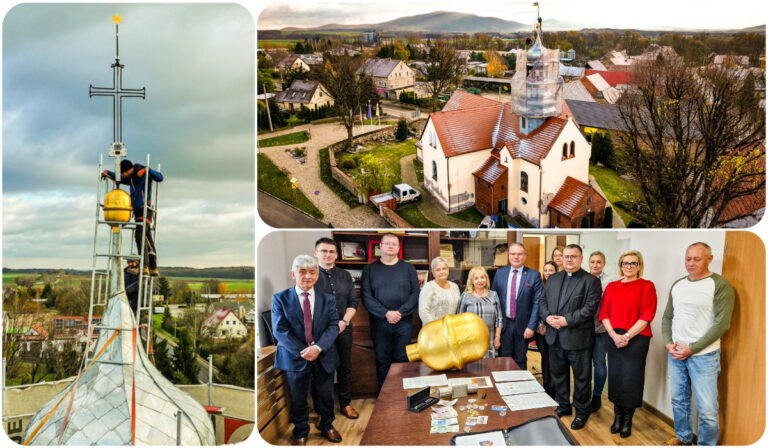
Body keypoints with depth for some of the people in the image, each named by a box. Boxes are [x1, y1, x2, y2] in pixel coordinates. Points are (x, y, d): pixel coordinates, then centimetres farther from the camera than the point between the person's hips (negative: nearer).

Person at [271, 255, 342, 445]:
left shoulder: (328, 299, 2)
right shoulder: (280, 299, -4)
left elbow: (333, 326, -5)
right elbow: (280, 330, -11)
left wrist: (318, 348, -22)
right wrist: (302, 351, -17)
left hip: (324, 358, 2)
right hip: (295, 358, -2)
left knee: (325, 396, 15)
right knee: (298, 399, 12)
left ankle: (327, 427, 37)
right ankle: (300, 432, 32)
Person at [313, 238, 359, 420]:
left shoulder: (345, 275, 9)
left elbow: (353, 302, 8)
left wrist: (344, 321, -8)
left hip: (343, 329, 4)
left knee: (344, 368, 12)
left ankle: (345, 404, 25)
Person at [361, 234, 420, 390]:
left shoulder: (408, 269, 9)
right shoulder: (370, 269, 5)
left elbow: (415, 294, 1)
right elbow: (366, 296, -4)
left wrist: (400, 313, -12)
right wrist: (386, 313, -15)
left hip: (404, 323, 1)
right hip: (379, 323, 0)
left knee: (402, 360, 4)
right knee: (382, 361, 4)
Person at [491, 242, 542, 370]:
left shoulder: (534, 275, -3)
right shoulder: (500, 273, 6)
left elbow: (537, 303, -6)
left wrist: (531, 326, -11)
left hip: (523, 327, -2)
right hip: (503, 325, 2)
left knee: (520, 361, 10)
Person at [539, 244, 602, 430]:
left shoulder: (591, 281, -6)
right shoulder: (553, 279, 12)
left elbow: (590, 308, -15)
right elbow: (542, 301, 12)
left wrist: (567, 320, -19)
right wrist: (547, 317, -8)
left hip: (578, 338, -5)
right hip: (554, 337, 6)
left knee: (581, 378, 5)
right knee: (558, 374, 17)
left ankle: (582, 412, 20)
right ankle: (564, 406, 34)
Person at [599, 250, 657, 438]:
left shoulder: (647, 286, -2)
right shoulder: (612, 287, 10)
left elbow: (647, 316, -8)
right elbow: (604, 313, 7)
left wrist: (627, 336, -14)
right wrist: (613, 335, -8)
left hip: (636, 338, -3)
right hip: (614, 337, 4)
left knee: (631, 379, 0)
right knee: (615, 377, 7)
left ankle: (627, 419, 16)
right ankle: (617, 416, 23)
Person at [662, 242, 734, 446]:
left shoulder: (720, 285, -8)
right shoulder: (677, 285, 10)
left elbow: (722, 324, -13)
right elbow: (667, 317, 17)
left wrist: (692, 349, -13)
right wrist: (668, 343, 0)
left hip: (704, 355, -5)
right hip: (675, 353, 5)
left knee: (707, 409, -4)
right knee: (678, 400, 14)